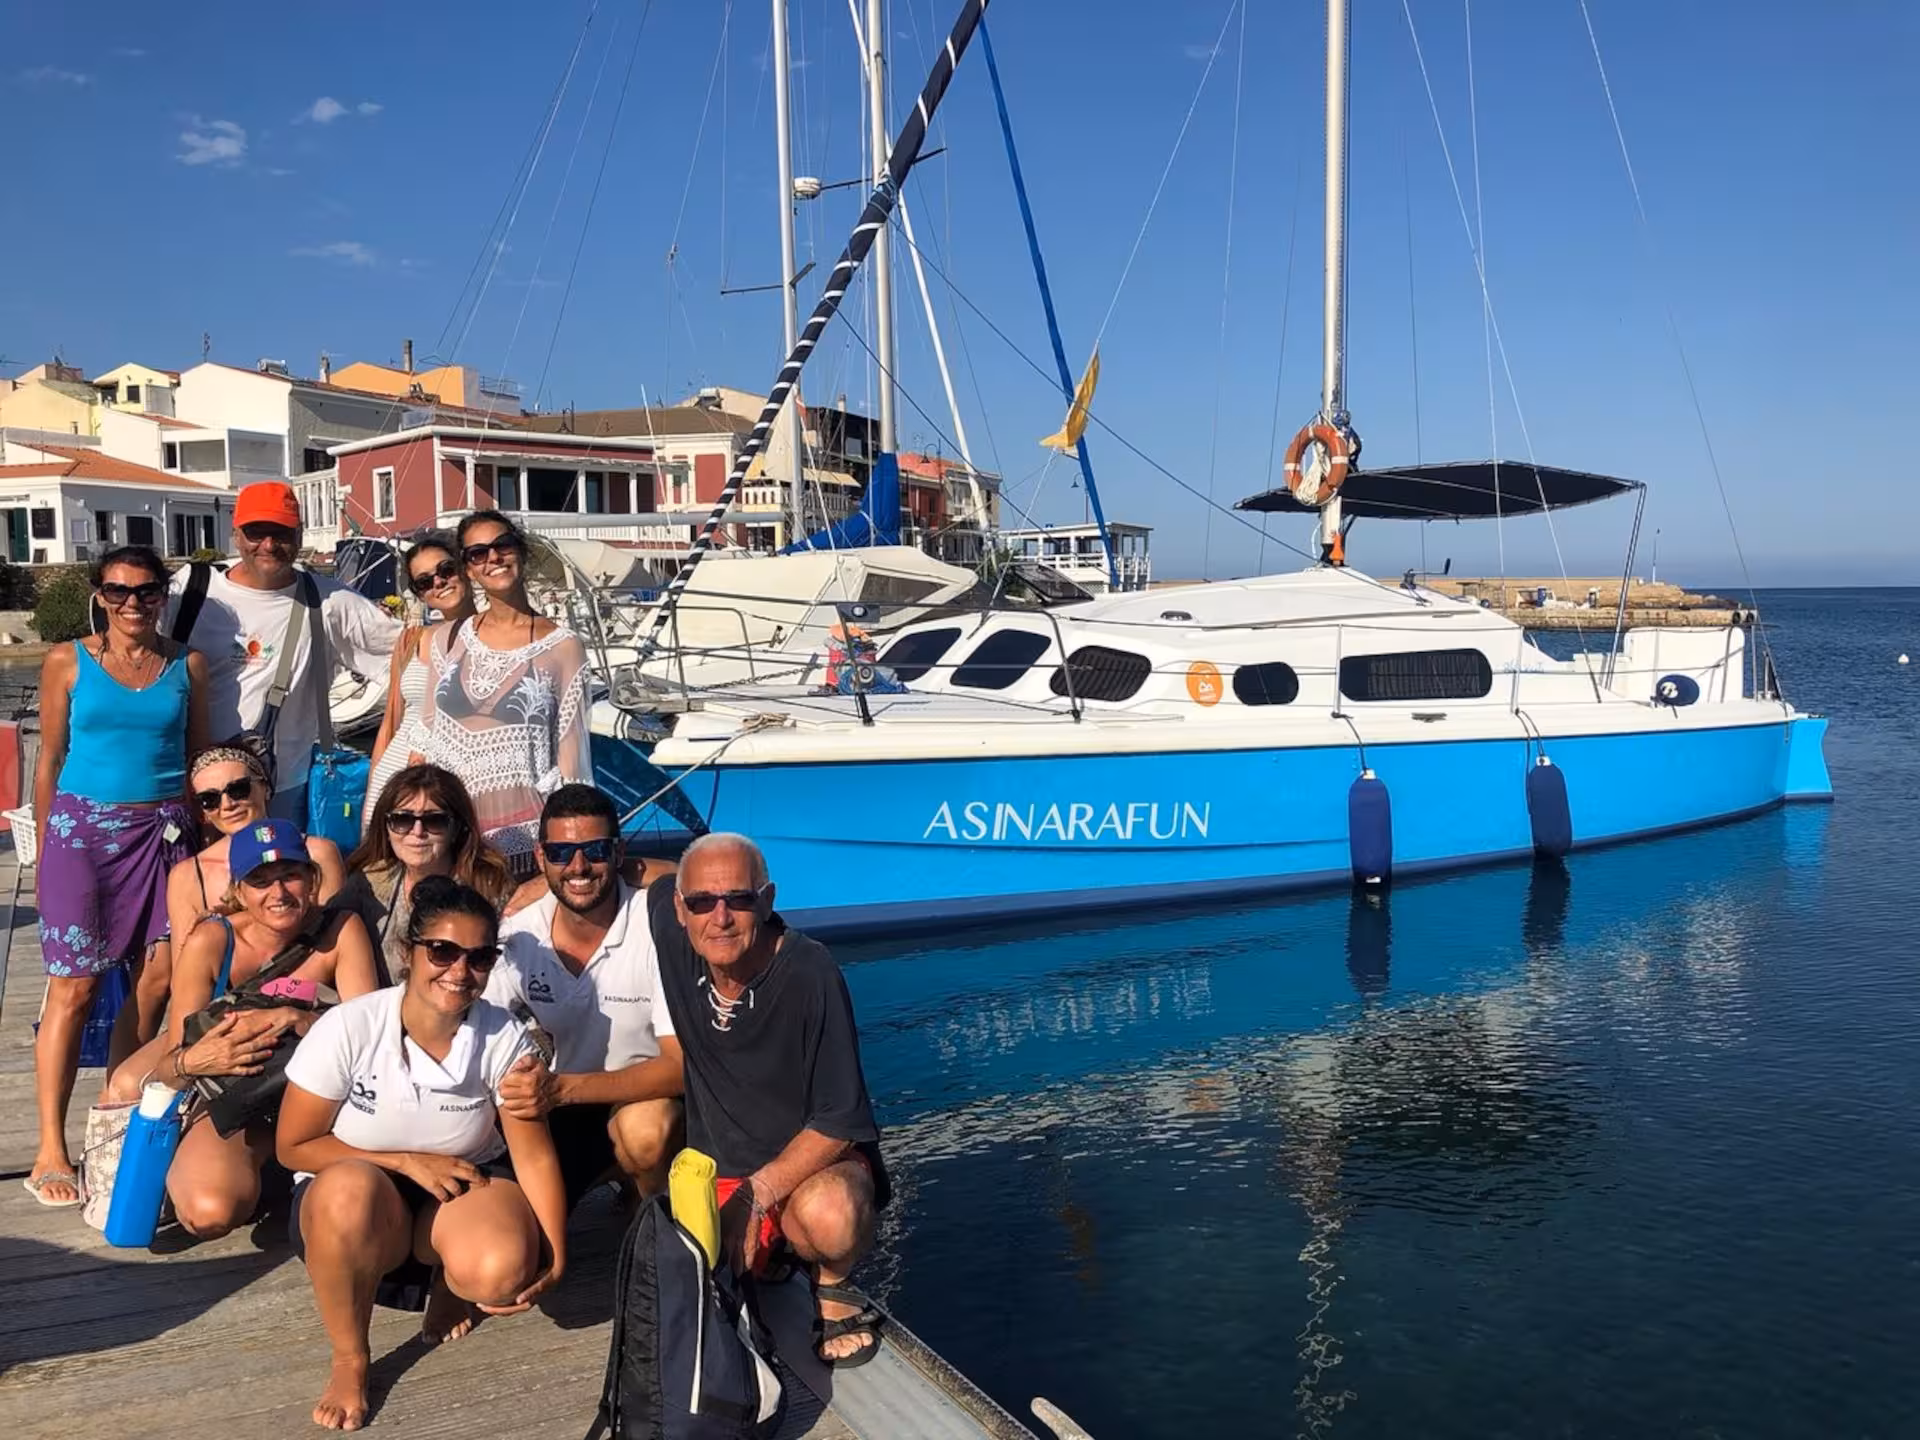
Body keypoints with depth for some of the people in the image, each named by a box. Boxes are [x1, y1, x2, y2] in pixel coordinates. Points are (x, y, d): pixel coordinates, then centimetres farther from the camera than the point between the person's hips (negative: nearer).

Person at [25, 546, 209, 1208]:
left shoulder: (187, 664, 8)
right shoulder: (68, 661, 3)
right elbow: (51, 758, 6)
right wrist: (45, 848, 5)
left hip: (160, 831, 2)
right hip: (82, 828, -2)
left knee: (157, 980, -1)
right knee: (74, 988, -4)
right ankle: (50, 1149, 3)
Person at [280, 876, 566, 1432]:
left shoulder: (504, 1037, -16)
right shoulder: (348, 1028, -20)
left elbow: (534, 1156, -12)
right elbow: (294, 1147, -10)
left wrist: (553, 1256, -22)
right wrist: (407, 1162, -17)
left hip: (464, 1183, 1)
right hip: (353, 1197, -1)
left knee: (502, 1271, -32)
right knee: (350, 1188, -38)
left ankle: (451, 1285, 9)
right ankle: (350, 1361, -12)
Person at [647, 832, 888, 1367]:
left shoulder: (809, 974, -25)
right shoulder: (671, 937, -12)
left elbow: (840, 1122, -21)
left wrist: (756, 1195, -25)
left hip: (815, 1161, -5)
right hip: (717, 1171, 5)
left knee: (829, 1215, -39)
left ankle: (832, 1284, -1)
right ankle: (766, 1255, 20)